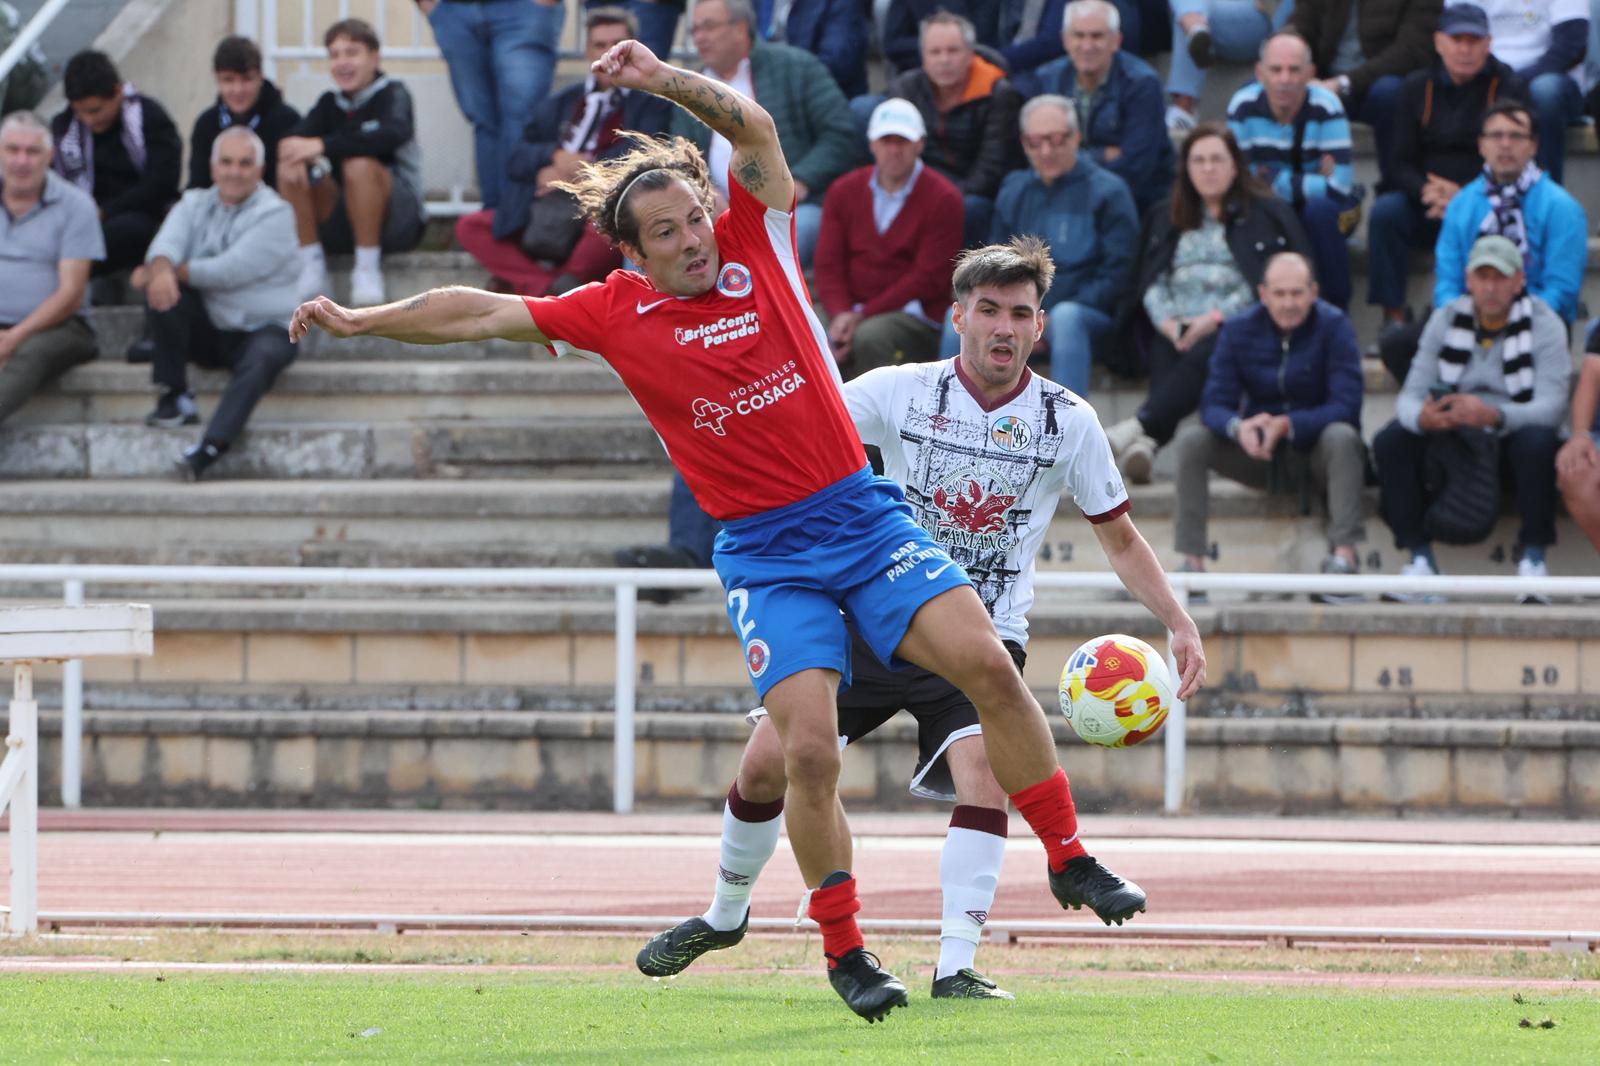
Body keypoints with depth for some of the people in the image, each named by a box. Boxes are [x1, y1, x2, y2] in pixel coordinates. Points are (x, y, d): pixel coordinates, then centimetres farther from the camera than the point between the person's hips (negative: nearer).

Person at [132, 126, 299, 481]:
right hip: (206, 330, 5)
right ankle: (175, 398, -18)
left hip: (262, 328, -5)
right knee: (161, 290, -20)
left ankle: (210, 449, -53)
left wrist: (176, 271, -14)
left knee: (262, 358, -37)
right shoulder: (195, 205, 9)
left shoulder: (274, 215, -7)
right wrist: (161, 269, -36)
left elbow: (230, 271, -19)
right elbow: (168, 243, -12)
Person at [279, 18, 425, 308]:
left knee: (360, 164, -33)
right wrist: (292, 155, -34)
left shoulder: (392, 94, -7)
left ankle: (368, 267, -23)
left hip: (398, 223, -5)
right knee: (289, 169, -16)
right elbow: (293, 140, -8)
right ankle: (311, 264, -15)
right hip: (341, 226, 5)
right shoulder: (330, 102, 9)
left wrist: (322, 145, -36)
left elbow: (393, 135, -30)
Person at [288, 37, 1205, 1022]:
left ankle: (1068, 859, 0)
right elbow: (481, 313, 7)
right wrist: (359, 321, 8)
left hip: (865, 514, 1)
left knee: (988, 663, -15)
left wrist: (667, 82, -21)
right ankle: (844, 951, 2)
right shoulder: (615, 313, 1)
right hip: (766, 553, -1)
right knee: (810, 751, -15)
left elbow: (754, 128, -8)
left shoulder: (758, 249, 2)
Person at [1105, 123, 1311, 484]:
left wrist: (1217, 317, -11)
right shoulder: (1165, 221, 27)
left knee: (1203, 355, -36)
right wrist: (1169, 324, -7)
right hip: (1178, 330, 3)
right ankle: (1147, 442, -58)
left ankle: (1140, 429, -56)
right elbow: (1150, 283, 15)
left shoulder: (1269, 214, 14)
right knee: (1163, 357, -33)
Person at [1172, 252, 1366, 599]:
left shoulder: (1334, 327, -12)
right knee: (1192, 439, -20)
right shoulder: (1239, 330, -4)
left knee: (1342, 437, -35)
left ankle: (1345, 556, -39)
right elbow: (1214, 404, -10)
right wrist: (1238, 428, -35)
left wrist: (1286, 425, -35)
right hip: (1258, 454, 3)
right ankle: (1192, 563, -24)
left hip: (1316, 452, -3)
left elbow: (1346, 407, -21)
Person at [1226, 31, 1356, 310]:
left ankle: (1335, 311, -19)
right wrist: (1312, 182, -24)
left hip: (1327, 210, -1)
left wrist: (1275, 181, -23)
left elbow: (1339, 187, -29)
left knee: (1320, 210, -37)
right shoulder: (1243, 107, -15)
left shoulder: (1326, 108, -22)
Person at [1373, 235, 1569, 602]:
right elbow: (1411, 394, -5)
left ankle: (1533, 558, -26)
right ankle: (1420, 557, -20)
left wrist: (1494, 416, -41)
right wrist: (1421, 417, -32)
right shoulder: (1446, 320, 1)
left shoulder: (1544, 324, -9)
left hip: (1512, 440, -3)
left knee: (1537, 441, -37)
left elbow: (1551, 405, -21)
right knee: (1391, 441, -23)